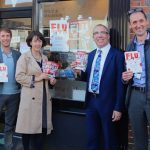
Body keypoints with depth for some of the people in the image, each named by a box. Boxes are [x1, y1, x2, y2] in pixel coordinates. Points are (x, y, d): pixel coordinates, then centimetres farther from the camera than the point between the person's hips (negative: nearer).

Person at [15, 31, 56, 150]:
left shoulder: (45, 58, 15)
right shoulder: (24, 57, -3)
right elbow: (19, 76, -12)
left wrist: (51, 79, 4)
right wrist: (36, 78, -18)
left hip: (44, 97, 6)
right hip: (30, 97, -5)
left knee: (43, 127, 7)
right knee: (28, 127, -1)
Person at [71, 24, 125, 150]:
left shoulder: (118, 55, -9)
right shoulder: (91, 55, 11)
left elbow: (120, 83, -11)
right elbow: (88, 77, 13)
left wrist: (118, 108, -13)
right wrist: (79, 72, -7)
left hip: (107, 102, -5)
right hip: (91, 101, 6)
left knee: (109, 139, 10)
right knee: (91, 137, 15)